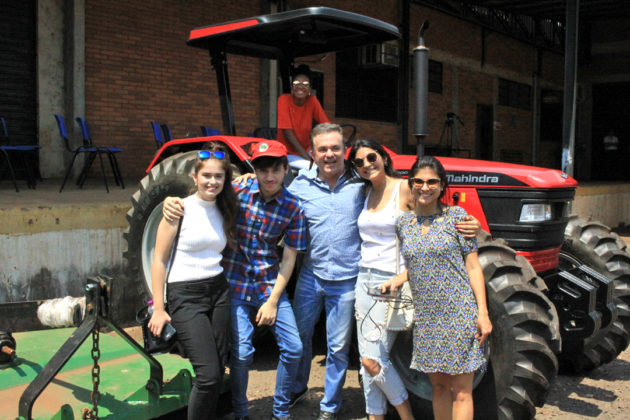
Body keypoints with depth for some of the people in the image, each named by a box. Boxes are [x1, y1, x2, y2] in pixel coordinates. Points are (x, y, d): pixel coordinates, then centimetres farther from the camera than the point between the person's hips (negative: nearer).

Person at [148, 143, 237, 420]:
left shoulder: (224, 210, 9)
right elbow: (159, 261, -6)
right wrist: (158, 309, -8)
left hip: (219, 291, 6)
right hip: (185, 295, -5)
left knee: (218, 371, 6)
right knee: (209, 374, -11)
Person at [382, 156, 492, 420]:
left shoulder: (456, 217, -4)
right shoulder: (404, 223, 7)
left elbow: (473, 267, -4)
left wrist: (482, 312, -10)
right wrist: (397, 280, -3)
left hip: (459, 314, -4)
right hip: (426, 317, 4)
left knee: (460, 391, 1)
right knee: (438, 386, 14)